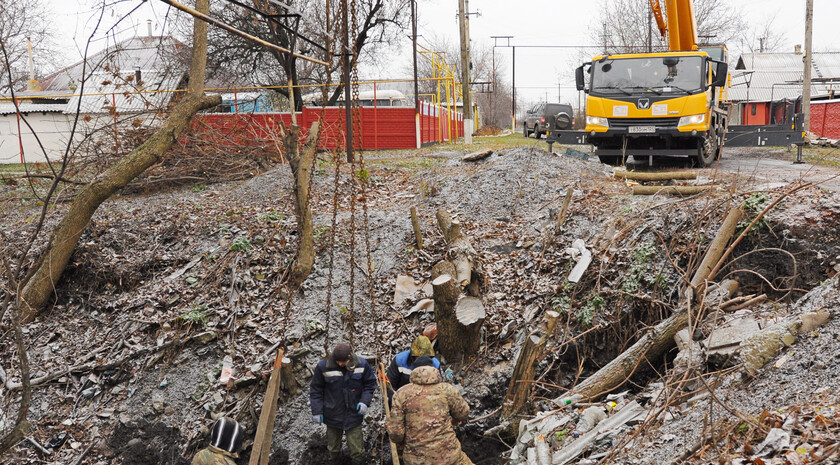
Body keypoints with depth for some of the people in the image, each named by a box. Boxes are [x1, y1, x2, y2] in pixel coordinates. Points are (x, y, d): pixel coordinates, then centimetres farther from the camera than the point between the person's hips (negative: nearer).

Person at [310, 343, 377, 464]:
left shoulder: (362, 365, -11)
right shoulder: (323, 367, -15)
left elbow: (370, 384, 3)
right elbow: (315, 389, -3)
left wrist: (364, 401, -10)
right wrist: (316, 411, -5)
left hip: (354, 415, 0)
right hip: (332, 416, 0)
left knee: (357, 451, 6)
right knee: (333, 449, 19)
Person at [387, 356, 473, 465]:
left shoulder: (401, 394, -4)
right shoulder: (447, 389, -3)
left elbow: (394, 431, -6)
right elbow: (463, 414, 8)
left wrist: (401, 443, 14)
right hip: (447, 456, -1)